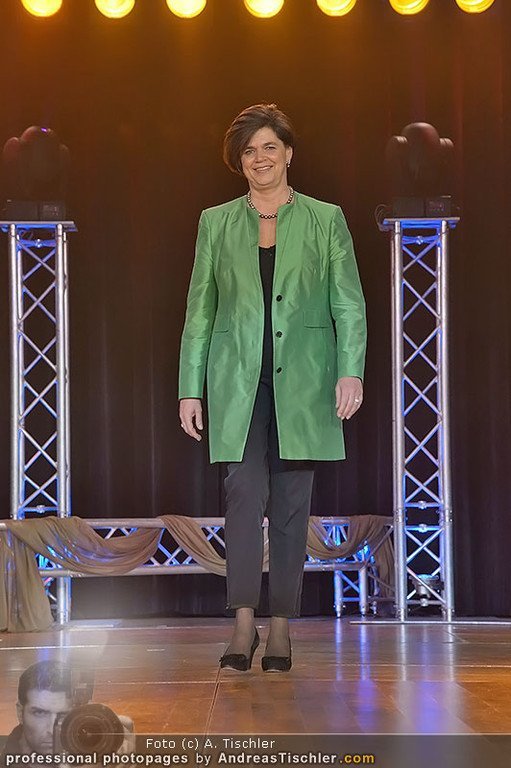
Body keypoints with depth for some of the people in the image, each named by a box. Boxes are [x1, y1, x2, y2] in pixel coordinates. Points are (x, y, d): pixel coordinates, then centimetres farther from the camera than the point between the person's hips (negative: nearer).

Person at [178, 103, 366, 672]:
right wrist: (189, 388, 4)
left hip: (302, 383, 0)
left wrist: (351, 370, -11)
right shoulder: (216, 223, 10)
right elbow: (199, 310, 10)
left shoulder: (325, 220, 7)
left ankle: (281, 628, 10)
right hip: (237, 381, 0)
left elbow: (349, 304, 3)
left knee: (291, 503, 3)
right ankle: (243, 623, -9)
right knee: (245, 494, -12)